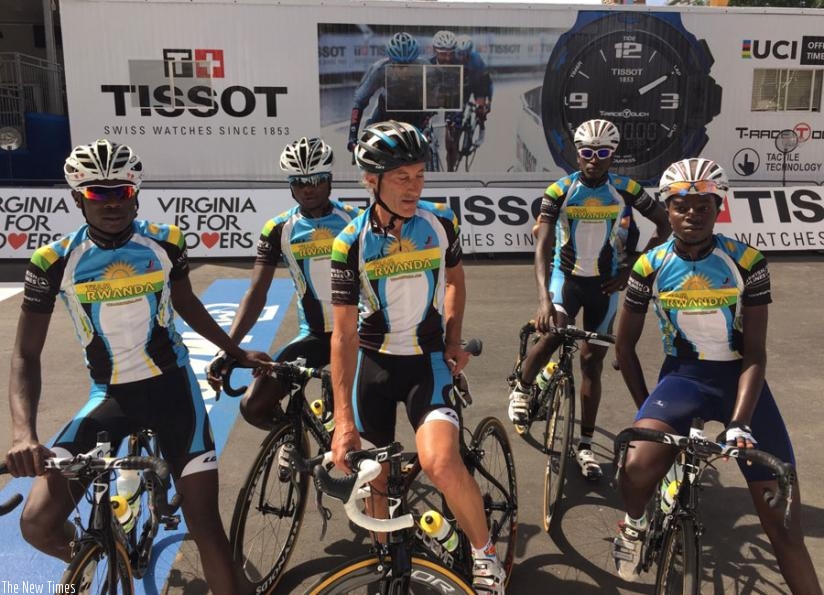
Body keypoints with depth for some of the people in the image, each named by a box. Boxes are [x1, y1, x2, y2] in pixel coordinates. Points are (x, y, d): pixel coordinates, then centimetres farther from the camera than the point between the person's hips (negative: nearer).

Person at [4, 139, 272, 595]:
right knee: (37, 524, -10)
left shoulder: (165, 242, -6)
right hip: (109, 396, 1)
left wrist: (236, 352, 17)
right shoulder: (54, 261, -9)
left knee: (205, 524, -4)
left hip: (171, 386, 0)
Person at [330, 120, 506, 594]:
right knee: (374, 478, 11)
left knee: (441, 464, -24)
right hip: (374, 362, 1)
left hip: (428, 358, -1)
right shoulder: (352, 243, -15)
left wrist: (453, 338, 0)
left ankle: (486, 554, 3)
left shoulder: (441, 221, -10)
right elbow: (344, 333, -14)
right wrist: (343, 419, -17)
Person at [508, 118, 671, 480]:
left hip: (605, 283, 2)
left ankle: (585, 445, 18)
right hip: (566, 276, -2)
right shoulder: (560, 191, -15)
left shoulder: (626, 190, -10)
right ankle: (523, 388, 1)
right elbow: (543, 245, -22)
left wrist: (631, 269, -6)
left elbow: (664, 226, 0)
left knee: (592, 361, 5)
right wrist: (543, 298, -36)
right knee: (554, 333, -30)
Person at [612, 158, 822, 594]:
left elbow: (755, 354, -11)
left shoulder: (746, 262, -11)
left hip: (739, 379, 0)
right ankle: (634, 525, 7)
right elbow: (625, 345, 3)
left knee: (783, 521, -1)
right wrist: (646, 407, 3)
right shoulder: (650, 266, -8)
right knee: (638, 467, -28)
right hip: (683, 377, 0)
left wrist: (739, 422, -23)